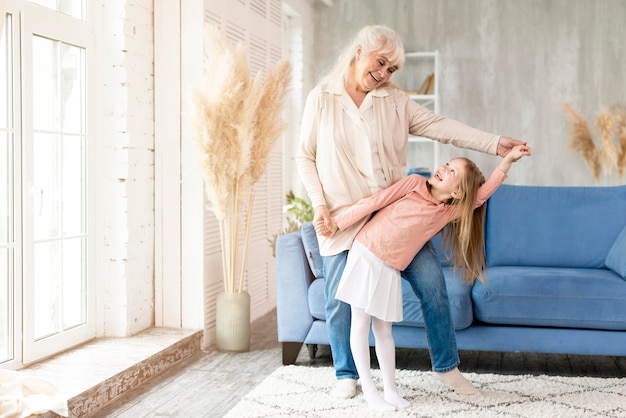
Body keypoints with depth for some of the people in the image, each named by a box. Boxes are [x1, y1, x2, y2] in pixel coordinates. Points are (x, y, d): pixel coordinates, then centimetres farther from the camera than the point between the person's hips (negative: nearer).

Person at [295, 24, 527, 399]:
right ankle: (347, 374, 24)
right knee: (341, 300, 1)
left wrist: (494, 143, -14)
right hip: (343, 218, -2)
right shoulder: (321, 99, 1)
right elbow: (305, 156, 4)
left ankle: (447, 366, 18)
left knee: (432, 283, -1)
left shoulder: (395, 100, 6)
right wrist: (320, 205, -7)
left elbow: (440, 126, -3)